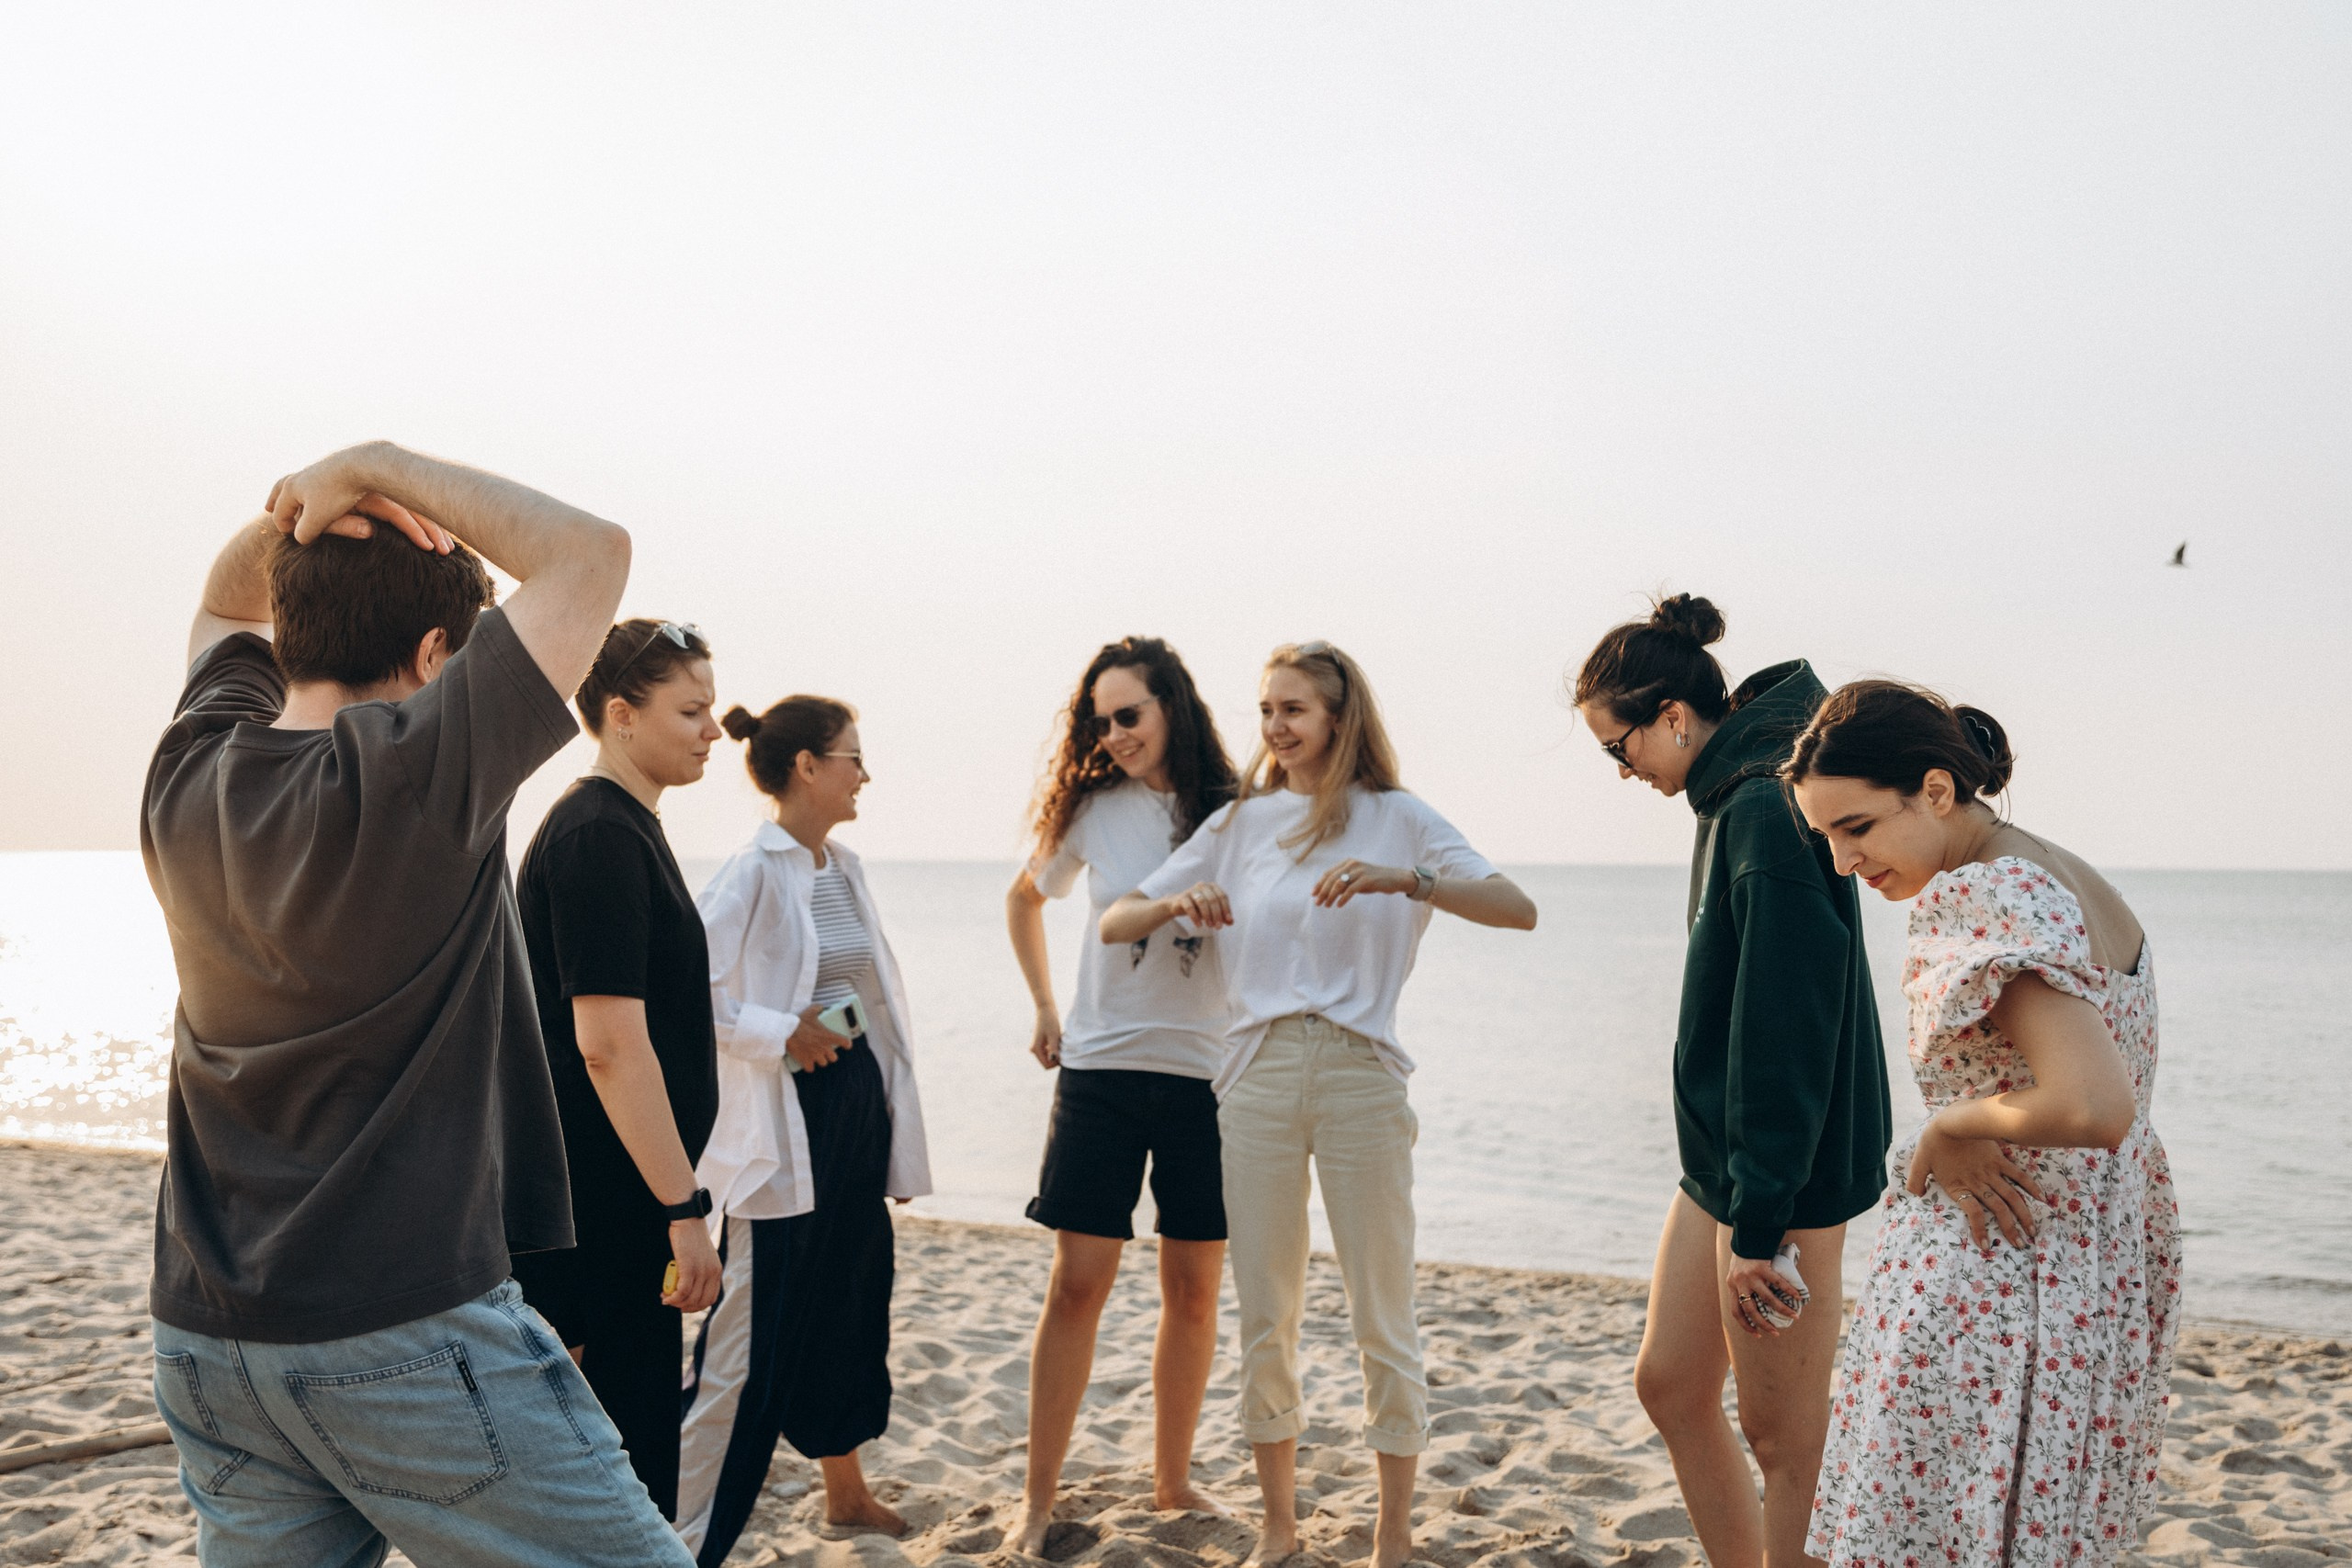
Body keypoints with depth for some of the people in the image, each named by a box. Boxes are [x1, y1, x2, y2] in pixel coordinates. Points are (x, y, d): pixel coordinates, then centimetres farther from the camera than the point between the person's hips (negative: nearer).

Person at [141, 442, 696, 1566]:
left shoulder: (191, 781, 2)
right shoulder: (412, 777, -18)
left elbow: (230, 605, 23)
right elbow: (590, 552, -13)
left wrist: (294, 509, 5)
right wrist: (377, 469, -7)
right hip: (403, 1335, -7)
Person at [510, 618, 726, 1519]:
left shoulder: (622, 827, 14)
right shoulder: (599, 836, -17)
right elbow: (610, 1044, -23)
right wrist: (685, 1208, -22)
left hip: (612, 1203, 10)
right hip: (602, 1203, -10)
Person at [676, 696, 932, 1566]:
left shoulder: (844, 868, 10)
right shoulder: (753, 873, -14)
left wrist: (891, 1107, 16)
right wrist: (780, 1034, -19)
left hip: (857, 1106, 8)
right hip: (784, 1123, -8)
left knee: (853, 1304, 19)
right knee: (756, 1331, -5)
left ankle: (846, 1491, 37)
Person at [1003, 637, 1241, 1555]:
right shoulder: (1094, 810, 2)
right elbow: (1025, 898, 19)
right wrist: (1045, 1011, 15)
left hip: (1208, 1075, 1)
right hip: (1101, 1070, 0)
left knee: (1194, 1289, 8)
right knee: (1077, 1282, 0)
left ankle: (1172, 1479, 25)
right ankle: (1039, 1496, 11)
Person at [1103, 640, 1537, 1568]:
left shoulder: (1397, 818, 3)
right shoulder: (1239, 823, 12)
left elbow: (1518, 910, -11)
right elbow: (1114, 924, 10)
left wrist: (1404, 880, -26)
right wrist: (1175, 904, -12)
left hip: (1360, 1074, -3)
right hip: (1257, 1078, 3)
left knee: (1382, 1319, 4)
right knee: (1265, 1318, 9)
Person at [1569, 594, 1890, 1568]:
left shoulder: (1768, 812, -19)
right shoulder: (1731, 803, 12)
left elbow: (1783, 1031, -23)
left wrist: (1760, 1220, -22)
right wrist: (1730, 1192, 19)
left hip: (1783, 1176, -10)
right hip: (1722, 1160, 10)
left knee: (1782, 1436, 1)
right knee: (1669, 1385, 16)